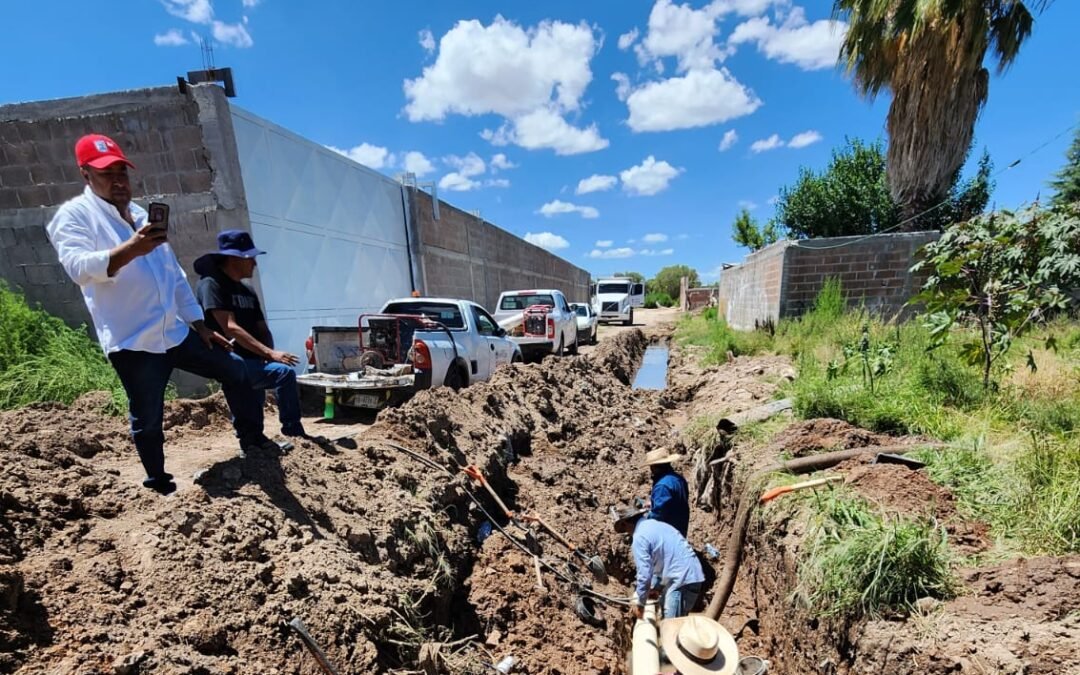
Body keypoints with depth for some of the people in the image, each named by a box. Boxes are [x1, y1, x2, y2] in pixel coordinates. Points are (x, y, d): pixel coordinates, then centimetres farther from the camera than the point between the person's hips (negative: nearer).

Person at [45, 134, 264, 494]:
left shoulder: (142, 215, 17)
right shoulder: (73, 215, -3)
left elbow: (175, 275, 17)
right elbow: (78, 267, -22)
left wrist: (200, 325, 14)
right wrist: (130, 249, -41)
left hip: (177, 332, 6)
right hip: (132, 342, -6)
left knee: (236, 370, 10)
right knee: (148, 421, 3)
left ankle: (250, 442, 24)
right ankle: (161, 486, 22)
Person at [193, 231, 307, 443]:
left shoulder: (248, 292, 17)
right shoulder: (211, 284, -8)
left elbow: (262, 330, 12)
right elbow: (230, 329, -20)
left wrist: (269, 353, -10)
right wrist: (270, 354, -27)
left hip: (251, 362, 9)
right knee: (284, 373, -27)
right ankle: (293, 433, -19)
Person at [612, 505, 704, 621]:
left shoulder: (639, 538, -12)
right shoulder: (657, 525, 15)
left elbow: (644, 573, -13)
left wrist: (639, 603, -1)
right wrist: (654, 586, 28)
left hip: (682, 579, -9)